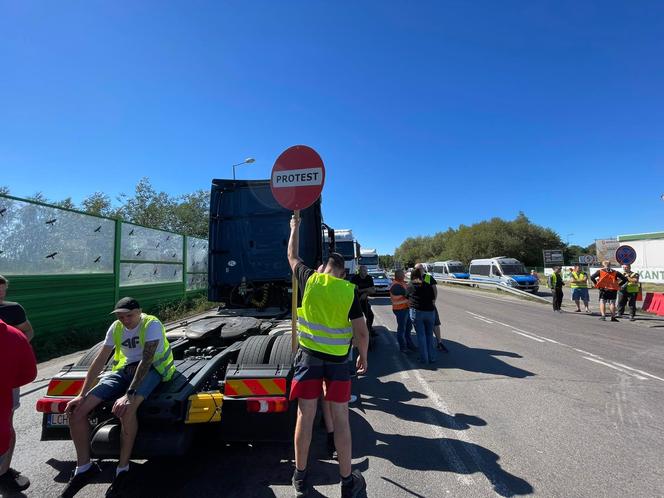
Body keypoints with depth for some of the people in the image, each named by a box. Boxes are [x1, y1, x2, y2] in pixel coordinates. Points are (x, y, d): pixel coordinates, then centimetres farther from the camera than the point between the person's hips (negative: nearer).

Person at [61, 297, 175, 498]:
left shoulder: (152, 324, -19)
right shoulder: (116, 327, 1)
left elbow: (146, 360, -27)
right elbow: (99, 360, 2)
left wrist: (129, 394, -32)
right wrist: (82, 395, -3)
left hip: (151, 369, -6)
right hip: (125, 369, 7)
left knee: (126, 410, -35)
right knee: (76, 411, -7)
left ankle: (123, 469, -13)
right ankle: (84, 468, 12)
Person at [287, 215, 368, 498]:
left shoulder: (310, 280, -5)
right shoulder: (350, 291, -8)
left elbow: (292, 256, 13)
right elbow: (361, 332, -6)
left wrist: (295, 227, 27)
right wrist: (363, 357, 11)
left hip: (309, 356, 1)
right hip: (338, 360, 0)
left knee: (305, 416, 11)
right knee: (341, 419, 10)